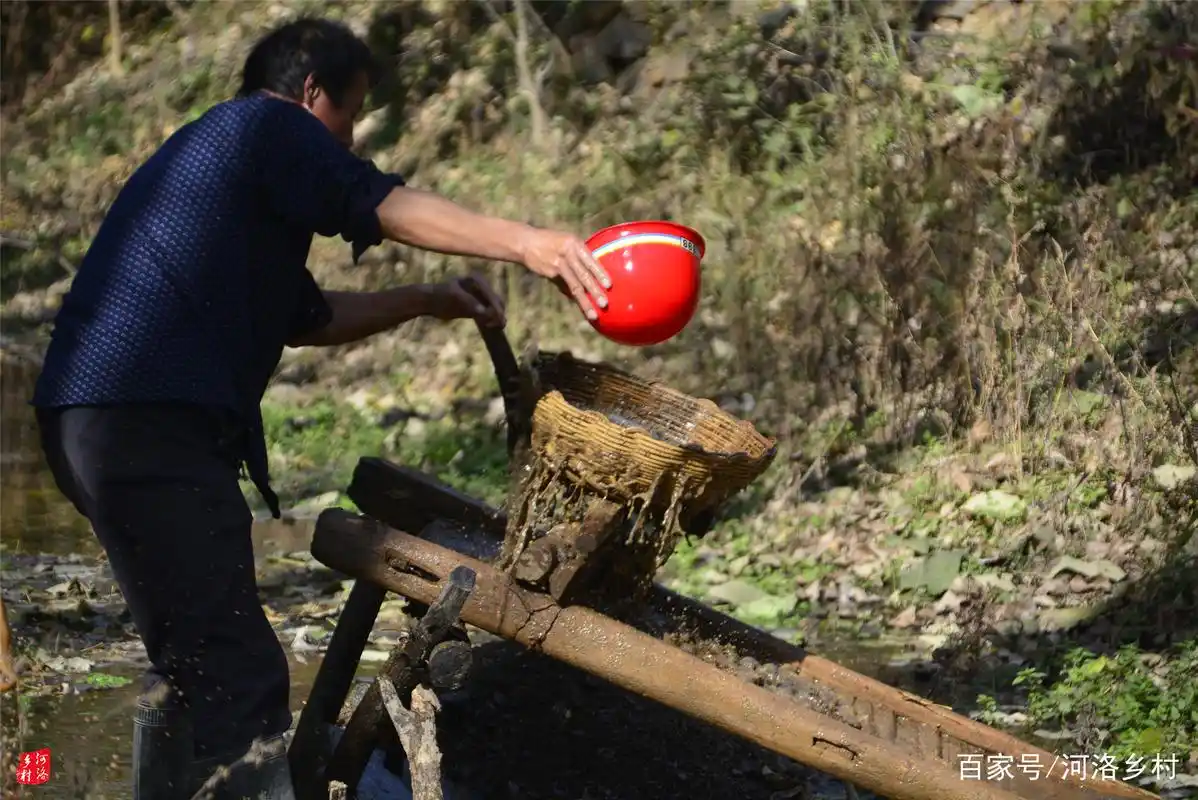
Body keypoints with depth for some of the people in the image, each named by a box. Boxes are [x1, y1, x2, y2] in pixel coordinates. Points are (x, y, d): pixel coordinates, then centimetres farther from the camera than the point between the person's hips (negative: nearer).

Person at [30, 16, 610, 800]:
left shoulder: (212, 149, 32)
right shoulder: (269, 124, 3)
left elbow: (302, 316, 36)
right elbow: (378, 202, -14)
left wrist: (427, 300, 27)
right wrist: (524, 242, -22)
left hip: (103, 419, 11)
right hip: (148, 420, -11)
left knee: (192, 657, 23)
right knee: (240, 675, -18)